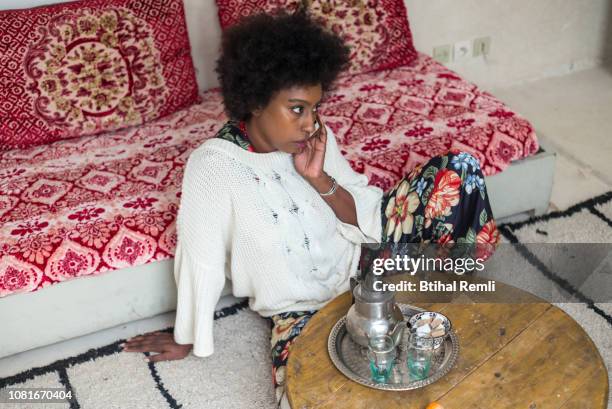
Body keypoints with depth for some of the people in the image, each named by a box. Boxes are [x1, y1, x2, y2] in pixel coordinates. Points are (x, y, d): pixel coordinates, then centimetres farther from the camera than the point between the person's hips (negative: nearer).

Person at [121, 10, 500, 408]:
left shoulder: (317, 137, -9)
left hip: (360, 261, 4)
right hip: (302, 310, -4)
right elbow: (200, 262, -14)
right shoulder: (213, 166, -24)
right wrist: (185, 339, -1)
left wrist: (320, 179, -22)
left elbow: (368, 216, -4)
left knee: (456, 169, -11)